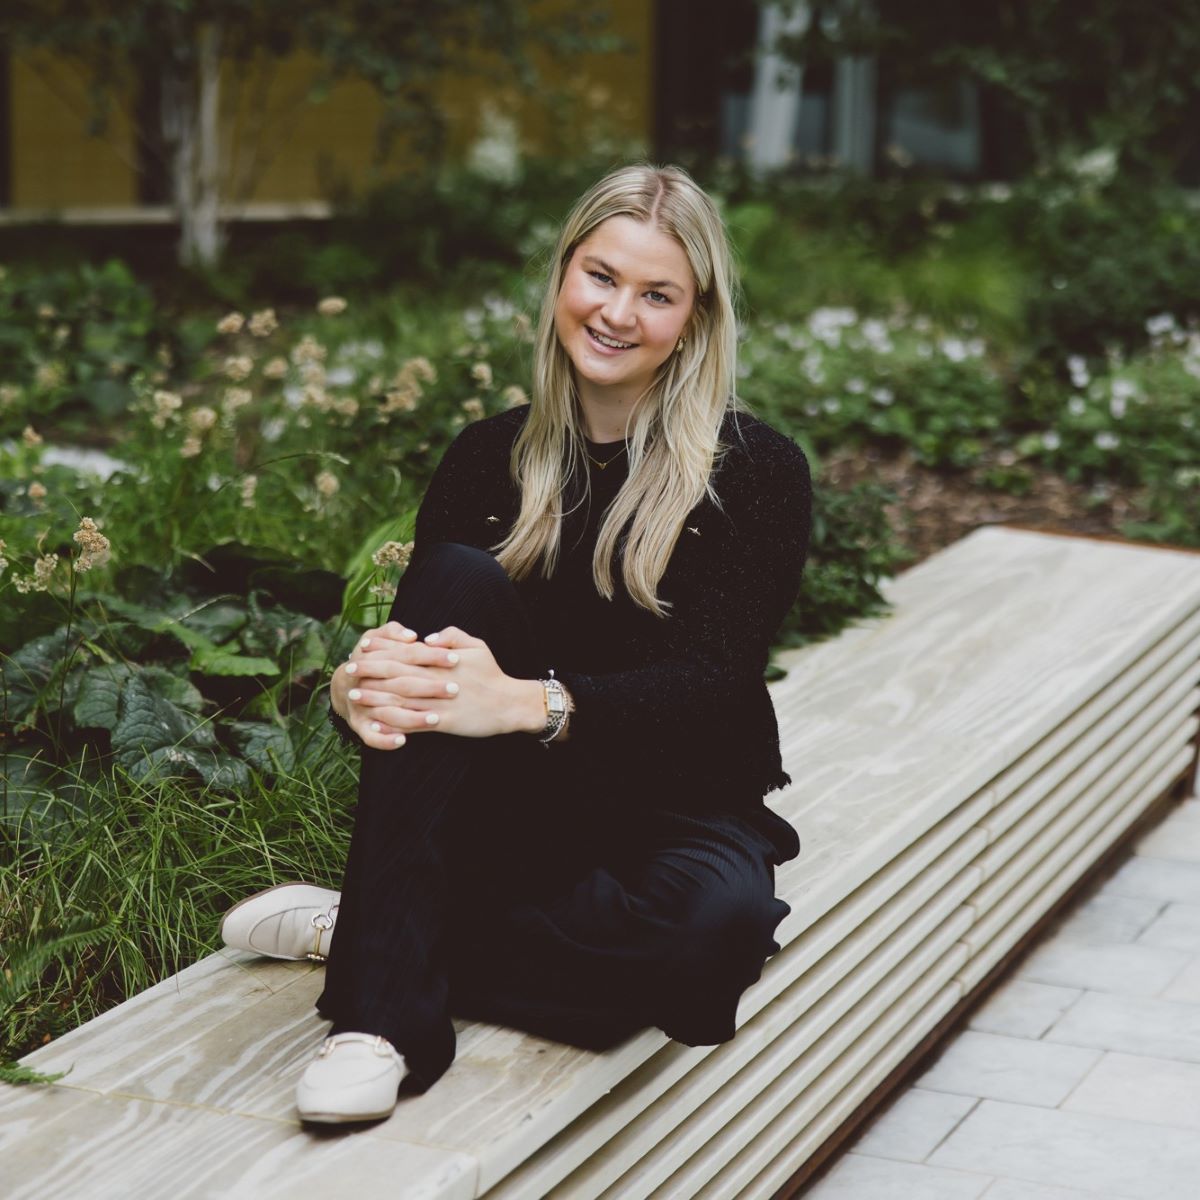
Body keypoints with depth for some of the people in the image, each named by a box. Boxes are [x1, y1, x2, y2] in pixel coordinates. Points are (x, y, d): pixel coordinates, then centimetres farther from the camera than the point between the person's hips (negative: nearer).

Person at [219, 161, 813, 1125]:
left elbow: (714, 683, -19)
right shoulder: (491, 458, 3)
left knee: (721, 921, -38)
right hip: (509, 810, 2)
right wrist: (360, 685, -29)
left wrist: (532, 702, -36)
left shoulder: (759, 471, -7)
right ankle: (384, 1009, -34)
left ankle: (357, 934, -19)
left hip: (679, 807, -2)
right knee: (459, 576, -25)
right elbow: (415, 634, -3)